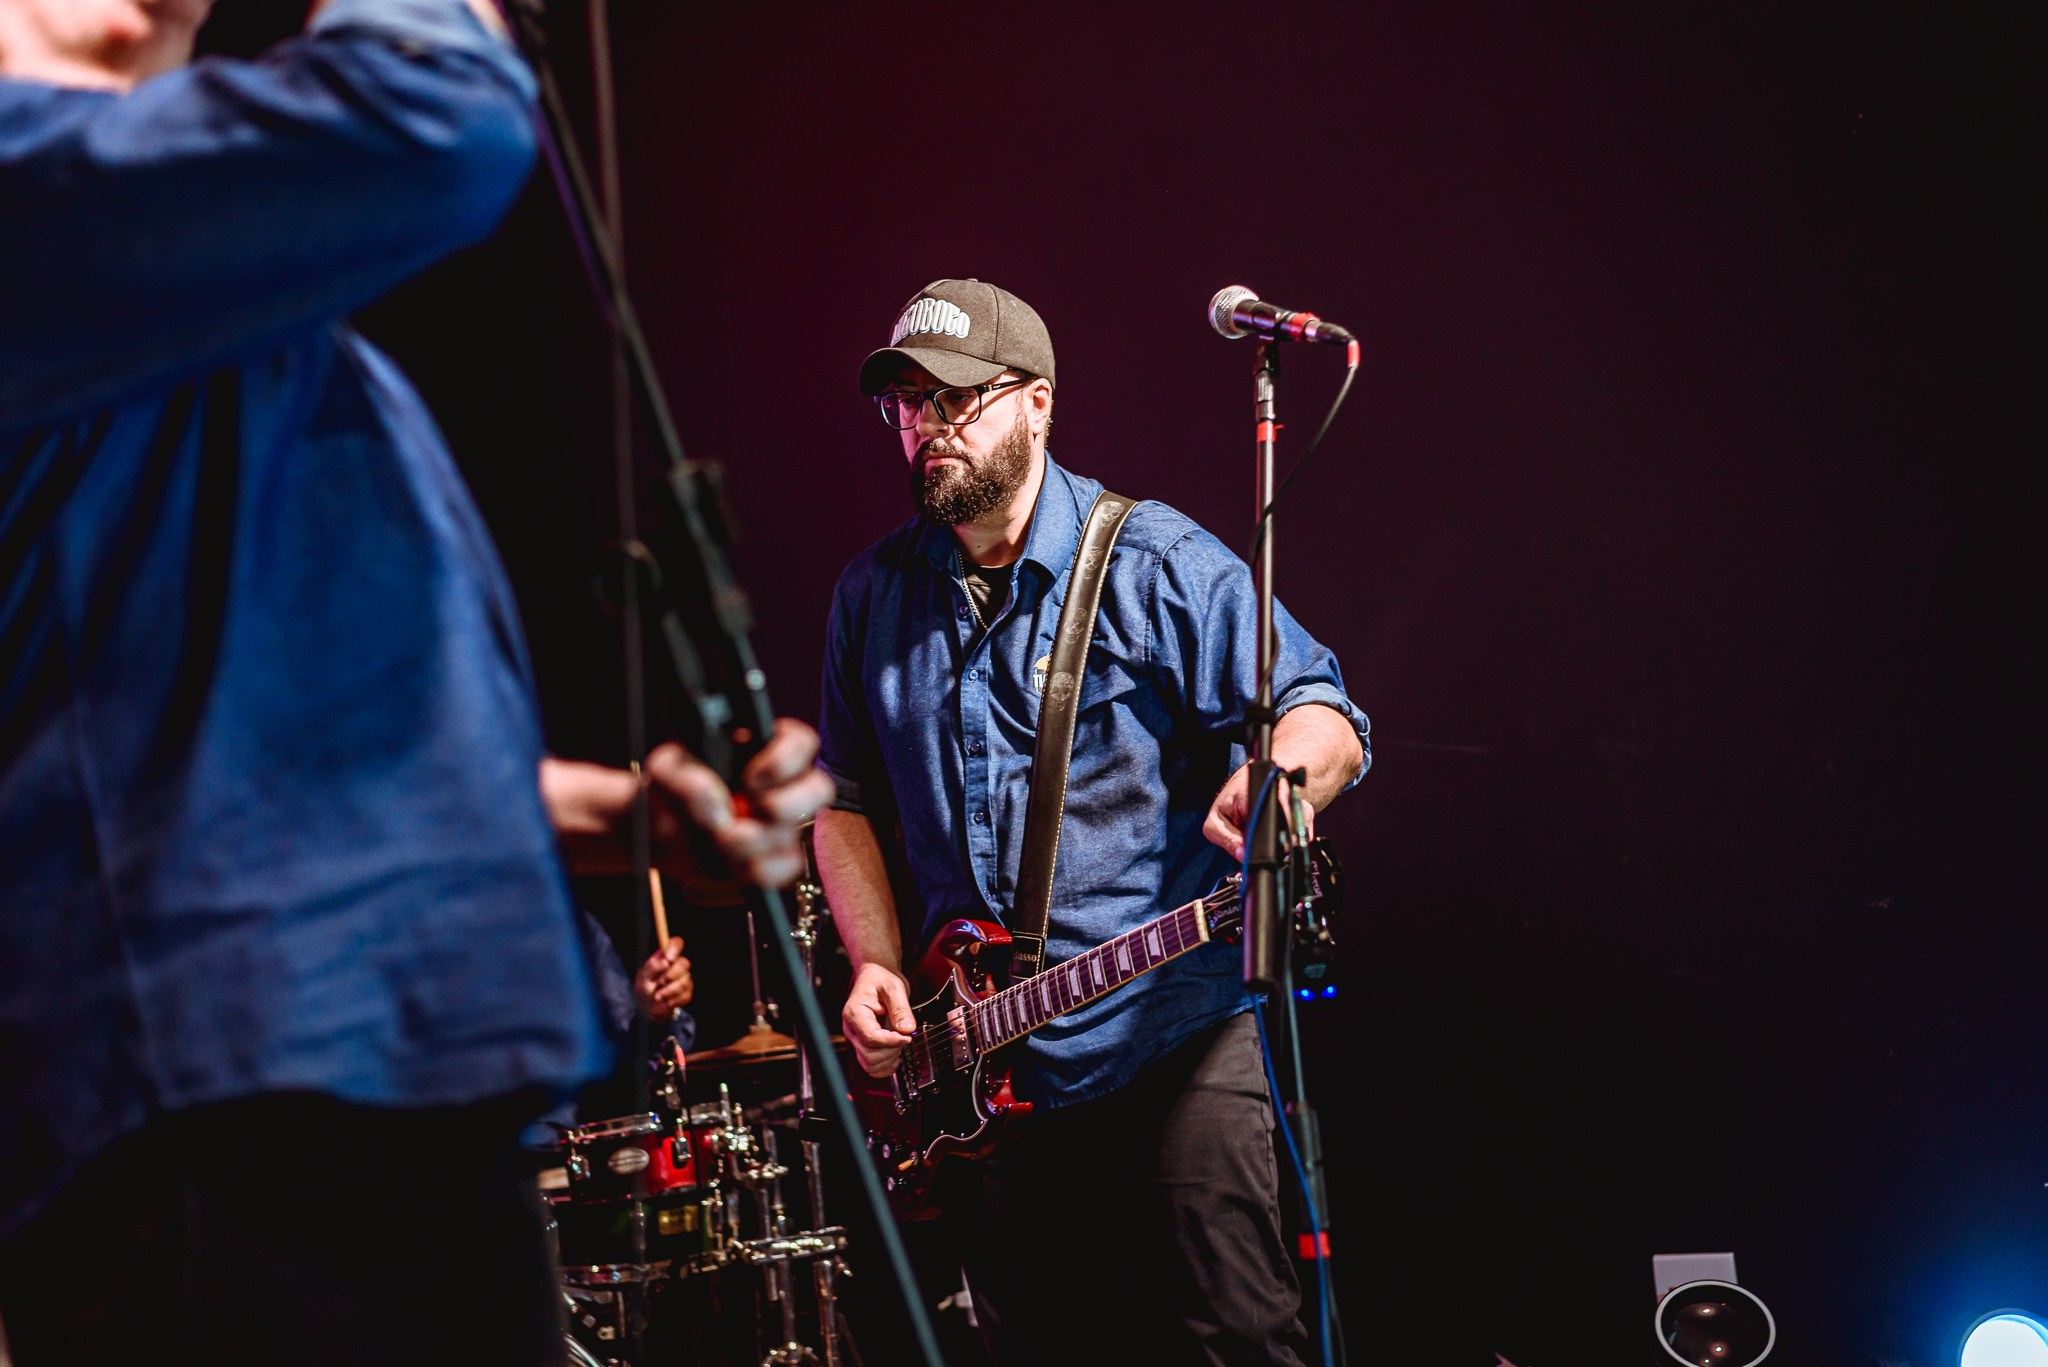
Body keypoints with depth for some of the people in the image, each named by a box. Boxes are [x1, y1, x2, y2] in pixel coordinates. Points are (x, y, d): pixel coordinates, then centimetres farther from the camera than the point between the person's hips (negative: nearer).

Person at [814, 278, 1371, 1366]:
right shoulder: (874, 593, 10)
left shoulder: (1156, 565, -5)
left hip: (1173, 1041, -5)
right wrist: (877, 966, 4)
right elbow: (845, 797, 18)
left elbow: (1322, 714, -10)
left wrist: (1275, 776, -34)